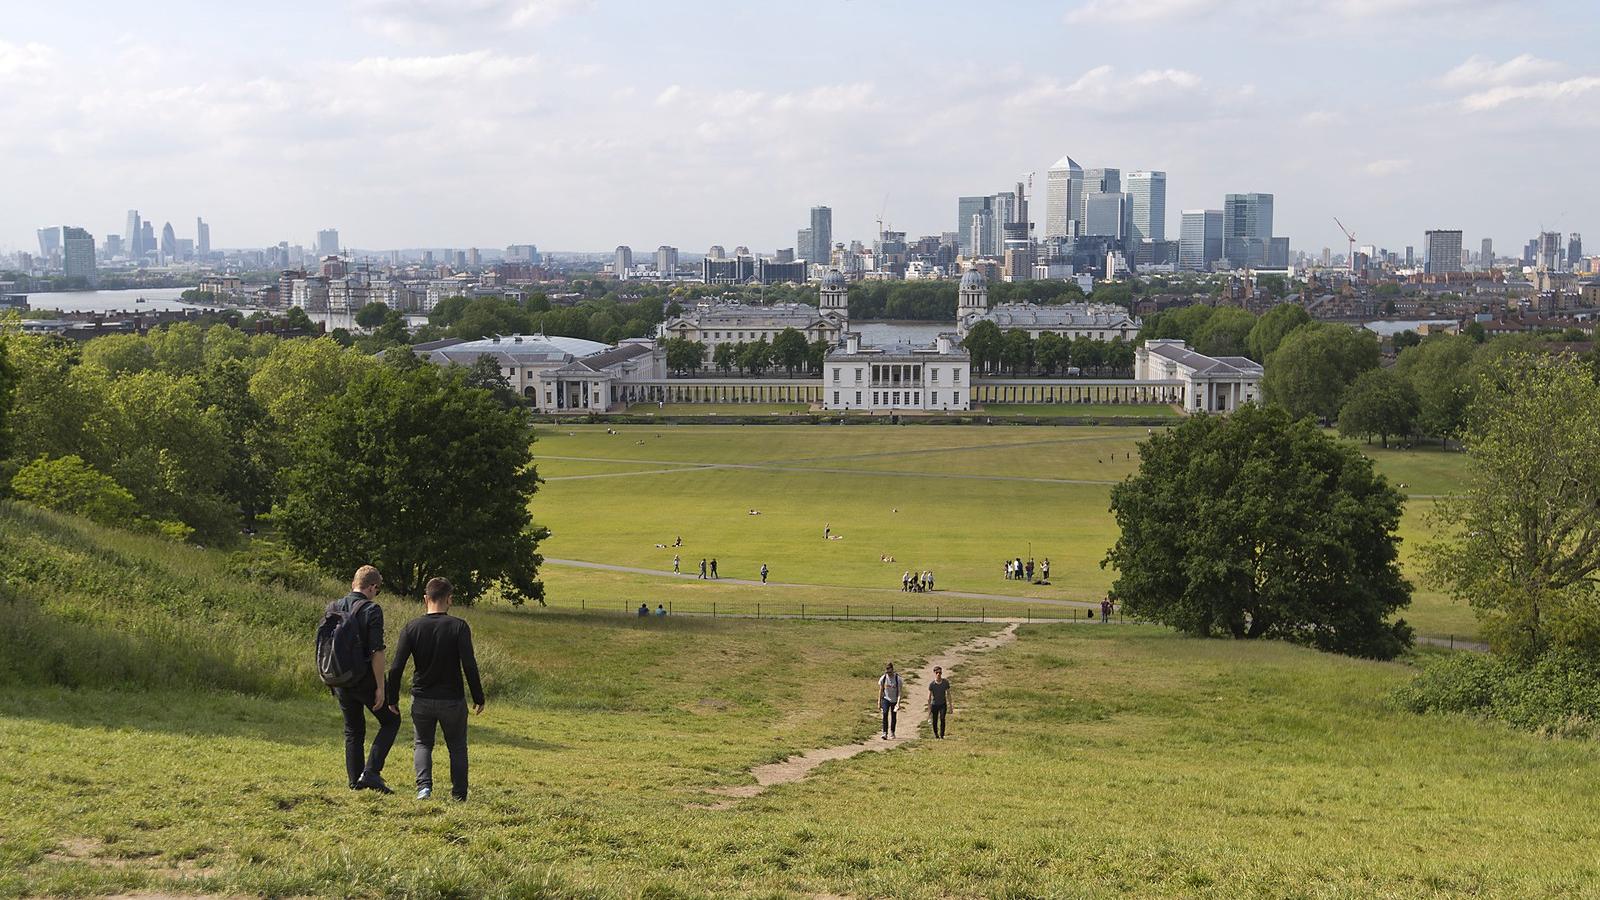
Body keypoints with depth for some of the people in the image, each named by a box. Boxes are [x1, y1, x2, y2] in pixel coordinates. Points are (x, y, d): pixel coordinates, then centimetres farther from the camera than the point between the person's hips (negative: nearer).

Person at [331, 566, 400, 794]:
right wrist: (380, 687, -14)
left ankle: (355, 782, 14)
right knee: (390, 721, 11)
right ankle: (371, 772, -3)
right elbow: (376, 652, -18)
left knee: (353, 730, 17)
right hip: (365, 679, -5)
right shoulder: (372, 610, -13)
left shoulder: (332, 608, 5)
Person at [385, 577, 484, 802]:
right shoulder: (459, 627, -10)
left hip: (422, 699, 1)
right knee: (457, 747, 16)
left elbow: (396, 667, -5)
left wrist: (393, 699, 6)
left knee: (423, 744, 18)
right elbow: (469, 666, -13)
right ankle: (459, 794, 15)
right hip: (452, 699, -1)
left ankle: (424, 786, -4)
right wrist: (478, 698, -4)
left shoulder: (411, 627, -4)